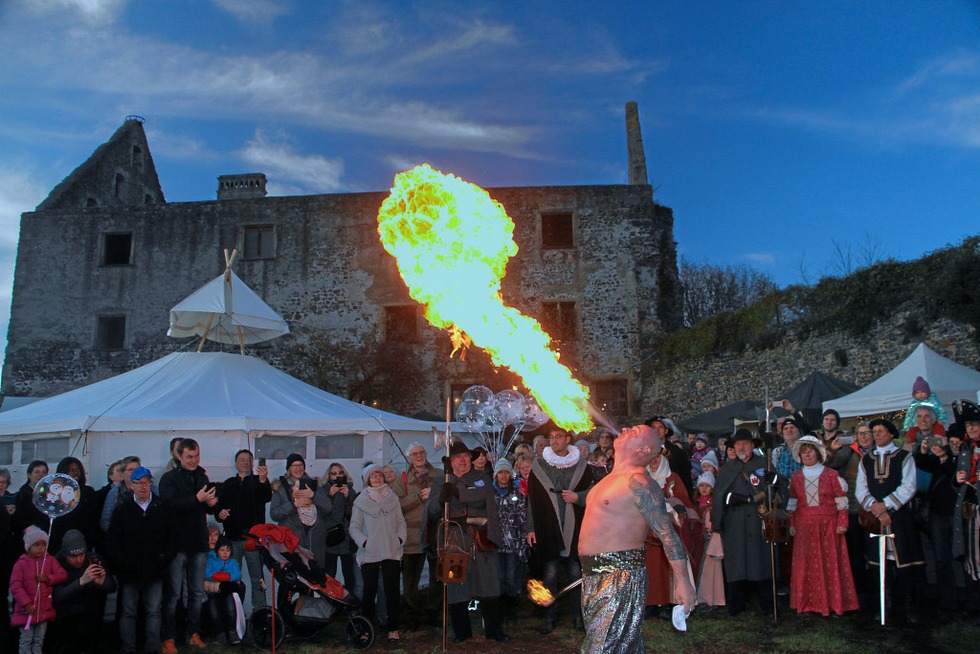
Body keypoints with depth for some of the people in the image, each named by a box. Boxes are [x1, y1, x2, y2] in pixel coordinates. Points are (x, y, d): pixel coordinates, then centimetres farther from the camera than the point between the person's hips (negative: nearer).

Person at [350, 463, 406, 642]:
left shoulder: (392, 498, 9)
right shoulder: (361, 501, 2)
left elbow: (400, 522, 13)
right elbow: (354, 527, 3)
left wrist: (400, 538, -2)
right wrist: (364, 542, -10)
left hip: (391, 552, 2)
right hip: (369, 554, -1)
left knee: (392, 590, 1)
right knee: (370, 591, 2)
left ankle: (392, 628, 10)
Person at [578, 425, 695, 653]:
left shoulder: (638, 482, -16)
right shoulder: (611, 478, 15)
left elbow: (667, 533, -19)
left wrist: (683, 582, -22)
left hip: (619, 578, -9)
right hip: (594, 575, 9)